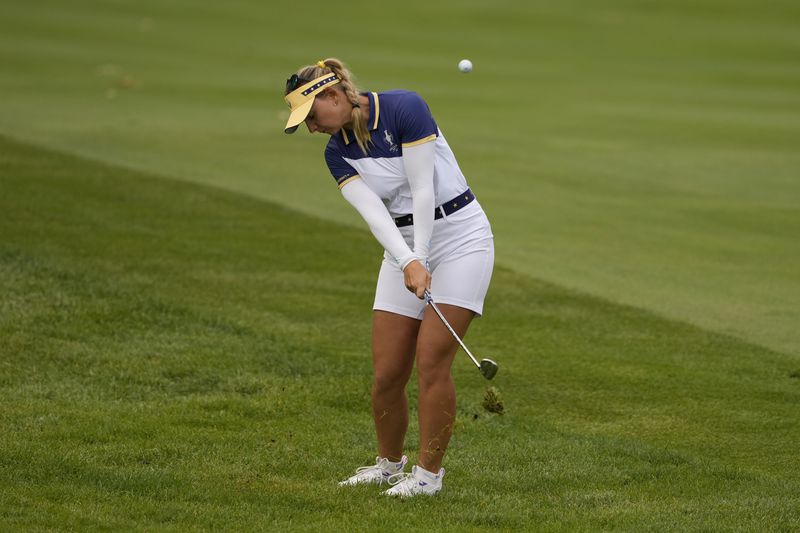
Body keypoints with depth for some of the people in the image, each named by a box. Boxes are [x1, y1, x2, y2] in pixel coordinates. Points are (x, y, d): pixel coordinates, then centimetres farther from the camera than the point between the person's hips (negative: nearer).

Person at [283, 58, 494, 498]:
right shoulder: (337, 153, 2)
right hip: (403, 247, 6)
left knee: (432, 362, -12)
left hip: (459, 236, -6)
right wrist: (409, 263, -27)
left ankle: (429, 473, -1)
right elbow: (372, 211, -13)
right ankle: (389, 464, 21)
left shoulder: (403, 108, -17)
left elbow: (423, 190, -18)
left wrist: (422, 261, -18)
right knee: (387, 373, 1)